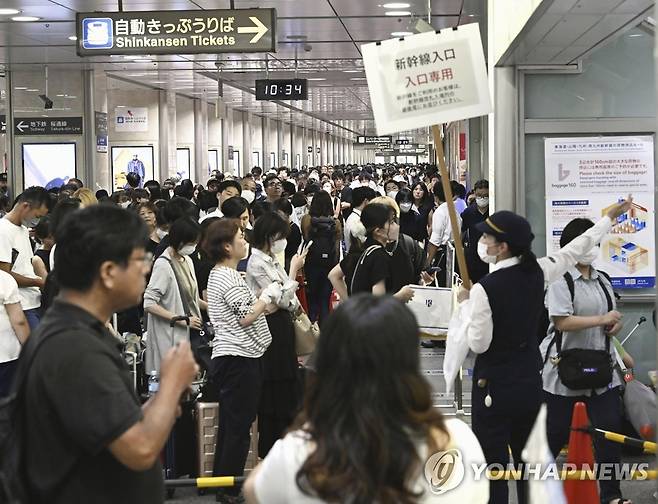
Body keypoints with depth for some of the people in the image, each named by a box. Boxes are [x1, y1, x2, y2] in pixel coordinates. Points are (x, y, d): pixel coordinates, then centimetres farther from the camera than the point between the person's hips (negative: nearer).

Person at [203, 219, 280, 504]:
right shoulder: (228, 278, -15)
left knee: (230, 425, 15)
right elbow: (247, 317, -21)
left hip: (230, 359, 11)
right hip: (240, 359, -11)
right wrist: (268, 296, -7)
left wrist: (265, 303, 14)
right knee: (239, 427, -5)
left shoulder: (220, 274, 18)